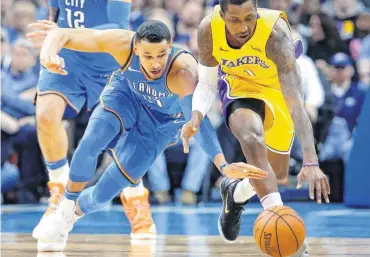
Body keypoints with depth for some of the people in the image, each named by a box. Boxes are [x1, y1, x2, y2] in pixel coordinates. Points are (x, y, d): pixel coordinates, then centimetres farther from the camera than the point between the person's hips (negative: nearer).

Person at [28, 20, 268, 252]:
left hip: (160, 122, -1)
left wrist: (222, 164, -68)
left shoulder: (183, 73, -43)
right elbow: (61, 35, -31)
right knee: (91, 141, -29)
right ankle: (65, 207, -2)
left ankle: (73, 214, 29)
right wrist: (48, 54, -55)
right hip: (126, 94, 1)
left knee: (105, 191, -7)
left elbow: (197, 121, -52)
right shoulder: (122, 44, -35)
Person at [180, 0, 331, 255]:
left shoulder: (275, 31, -39)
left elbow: (296, 100, -46)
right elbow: (207, 82, -7)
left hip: (277, 88, 0)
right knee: (251, 135, -34)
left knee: (277, 174, 12)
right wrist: (197, 116, -29)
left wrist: (310, 161, -54)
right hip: (238, 86, 0)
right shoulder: (208, 30, -27)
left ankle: (236, 191, 46)